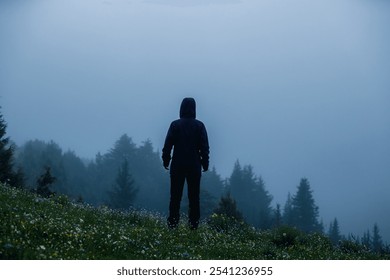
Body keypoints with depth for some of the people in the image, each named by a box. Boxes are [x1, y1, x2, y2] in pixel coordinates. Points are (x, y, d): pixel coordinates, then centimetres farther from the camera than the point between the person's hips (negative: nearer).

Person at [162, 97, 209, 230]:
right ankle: (194, 224, 6)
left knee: (175, 196, 6)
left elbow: (168, 144, -5)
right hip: (194, 165, 0)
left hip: (178, 165, 0)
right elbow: (204, 147, -2)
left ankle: (172, 223, 5)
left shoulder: (175, 124, -3)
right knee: (194, 196, 6)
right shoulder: (199, 125, -1)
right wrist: (205, 163, 5)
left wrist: (165, 160, 4)